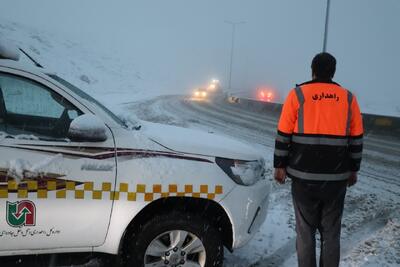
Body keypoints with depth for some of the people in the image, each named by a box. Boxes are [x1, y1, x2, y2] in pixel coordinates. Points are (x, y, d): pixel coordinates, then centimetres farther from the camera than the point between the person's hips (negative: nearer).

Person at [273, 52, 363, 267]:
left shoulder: (297, 95, -2)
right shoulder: (348, 98, 5)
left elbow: (283, 135, -4)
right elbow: (356, 140, 8)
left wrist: (279, 166, 4)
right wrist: (353, 170, 18)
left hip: (304, 176, -2)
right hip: (337, 177, 2)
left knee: (305, 230, 10)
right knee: (331, 232, 13)